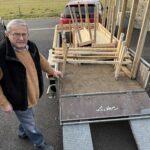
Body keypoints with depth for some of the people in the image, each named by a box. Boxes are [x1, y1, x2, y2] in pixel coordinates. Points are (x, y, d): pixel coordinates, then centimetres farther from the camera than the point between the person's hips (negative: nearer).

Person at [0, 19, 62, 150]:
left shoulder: (31, 46, -9)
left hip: (32, 93, 7)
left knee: (28, 117, 31)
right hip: (19, 98, -6)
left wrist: (52, 71, 19)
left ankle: (23, 133, 61)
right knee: (30, 123, 16)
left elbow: (40, 59, 12)